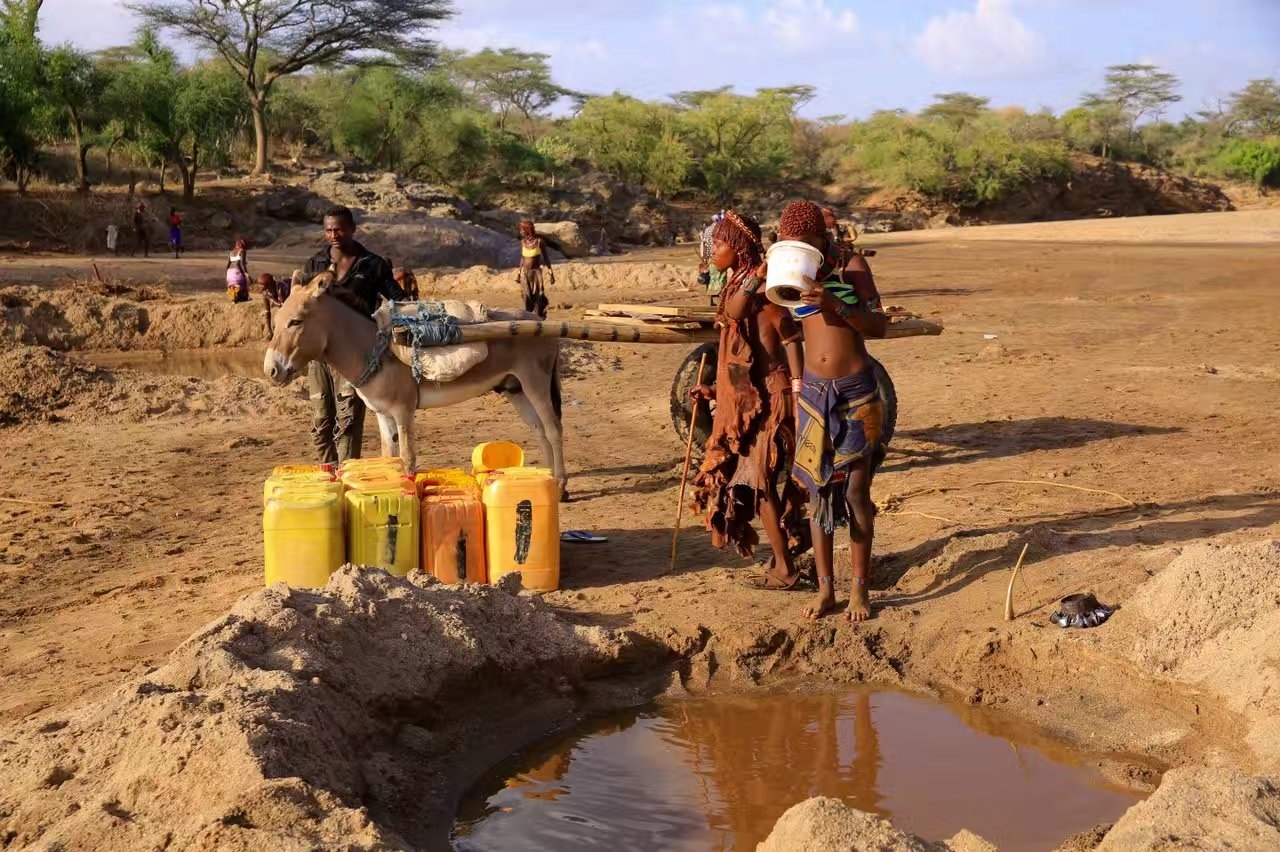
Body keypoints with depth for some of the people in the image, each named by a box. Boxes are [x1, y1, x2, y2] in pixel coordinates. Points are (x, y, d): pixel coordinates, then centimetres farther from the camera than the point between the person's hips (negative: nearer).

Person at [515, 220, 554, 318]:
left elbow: (546, 258, -5)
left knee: (538, 297, -4)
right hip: (525, 273, 4)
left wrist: (550, 274, -6)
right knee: (527, 297, 4)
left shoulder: (539, 241, -10)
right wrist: (518, 274, 16)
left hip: (536, 272, -4)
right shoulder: (523, 242, 3)